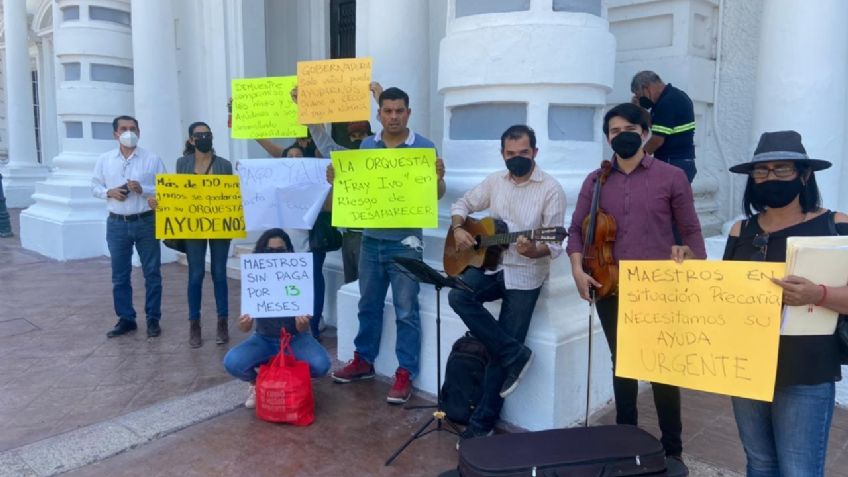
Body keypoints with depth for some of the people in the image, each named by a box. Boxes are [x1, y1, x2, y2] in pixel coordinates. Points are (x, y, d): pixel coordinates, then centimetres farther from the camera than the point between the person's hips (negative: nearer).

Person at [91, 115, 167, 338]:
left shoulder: (152, 159, -1)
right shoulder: (104, 160, 6)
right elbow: (95, 187, 12)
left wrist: (143, 190, -17)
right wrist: (109, 192, -8)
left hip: (146, 222, -2)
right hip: (117, 224, 2)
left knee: (152, 273, 5)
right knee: (120, 275, 9)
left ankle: (153, 319, 16)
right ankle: (126, 319, 21)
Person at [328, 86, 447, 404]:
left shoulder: (424, 147, -4)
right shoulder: (366, 146, 8)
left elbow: (436, 195, -4)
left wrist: (438, 179, -26)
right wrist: (336, 180, -8)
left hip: (405, 241, -4)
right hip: (371, 238, 5)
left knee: (405, 310, 1)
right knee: (368, 304, 16)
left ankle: (405, 373, 11)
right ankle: (363, 360, 31)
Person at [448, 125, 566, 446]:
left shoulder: (551, 190, -9)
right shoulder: (495, 181, 7)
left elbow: (555, 244, -12)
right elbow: (463, 204, 17)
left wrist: (535, 251, -34)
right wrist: (458, 229, -5)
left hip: (525, 275, -5)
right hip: (490, 264, 5)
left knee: (502, 348, -5)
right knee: (458, 295, -25)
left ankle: (483, 421, 9)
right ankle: (515, 355, -11)